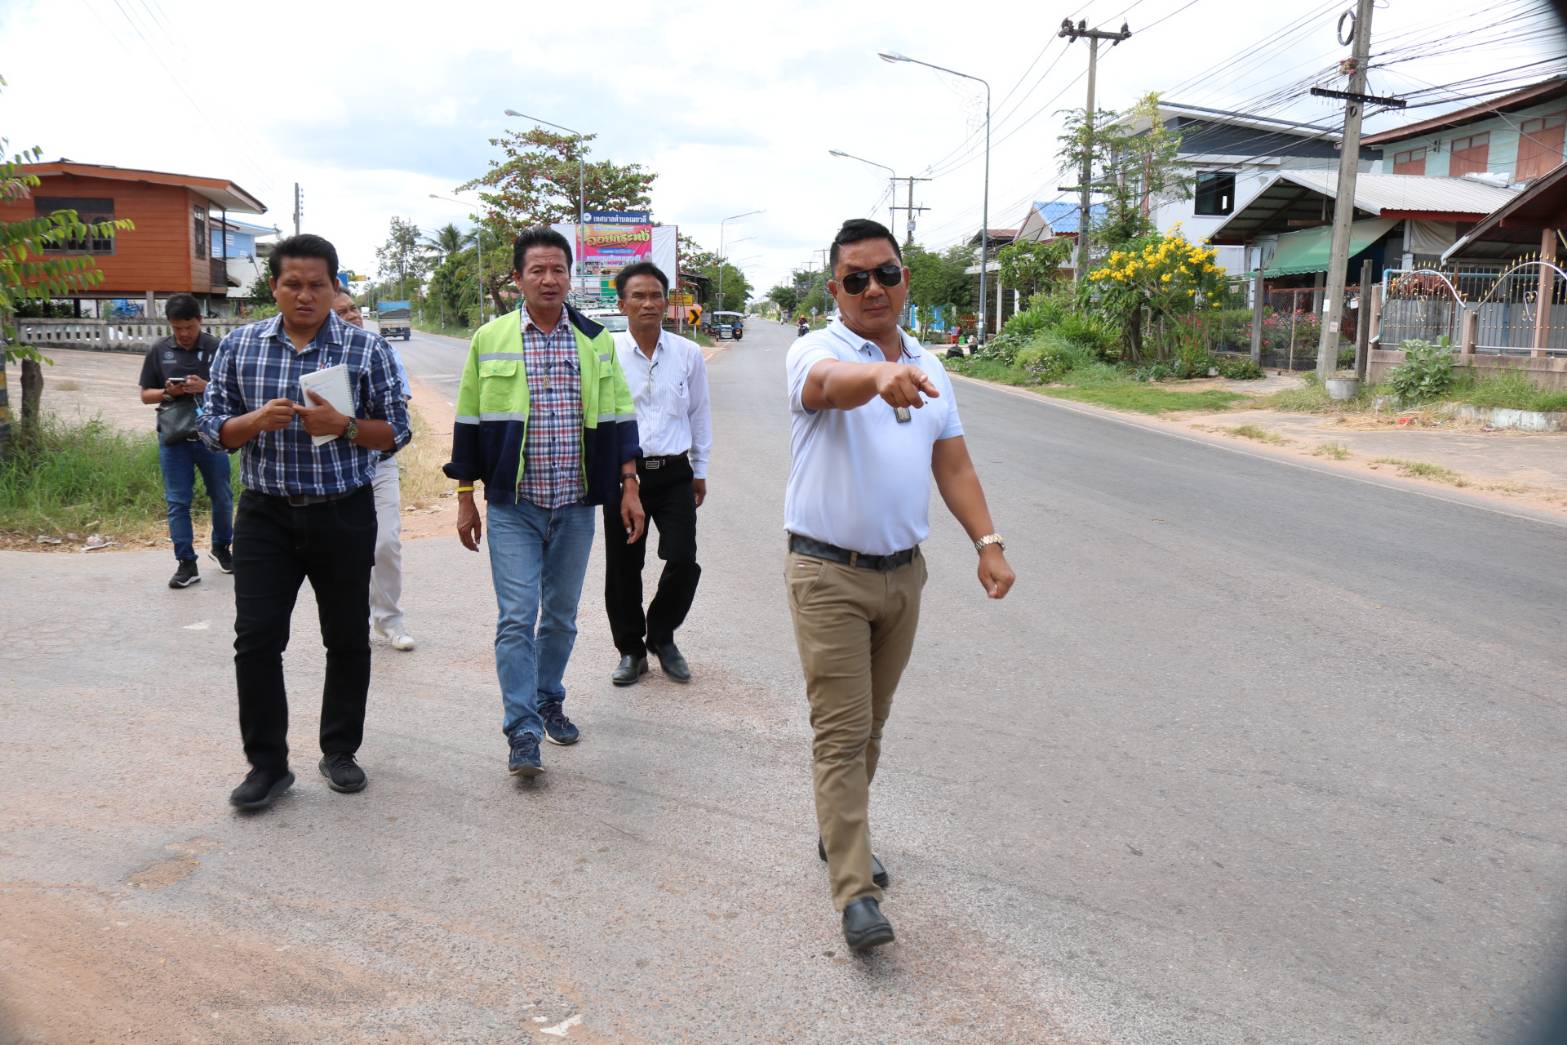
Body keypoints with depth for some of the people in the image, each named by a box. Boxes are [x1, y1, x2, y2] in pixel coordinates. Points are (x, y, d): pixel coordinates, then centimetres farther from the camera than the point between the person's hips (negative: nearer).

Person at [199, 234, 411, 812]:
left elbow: (396, 432, -1)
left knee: (347, 638, 9)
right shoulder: (238, 346, 3)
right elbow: (214, 427, 5)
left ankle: (340, 752, 26)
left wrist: (343, 425, -20)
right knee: (256, 639, -2)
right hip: (265, 514, 1)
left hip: (344, 514, -1)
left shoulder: (367, 348, -3)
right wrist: (257, 420, -16)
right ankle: (267, 764, 12)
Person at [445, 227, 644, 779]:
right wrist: (465, 498, 3)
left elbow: (619, 417, 10)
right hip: (513, 507, -2)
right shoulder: (490, 339, 2)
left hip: (575, 506, 2)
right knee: (517, 618, -7)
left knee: (561, 615, 13)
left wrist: (628, 487, 3)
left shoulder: (597, 341, 7)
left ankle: (549, 701, 31)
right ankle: (522, 733, -3)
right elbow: (469, 422, 5)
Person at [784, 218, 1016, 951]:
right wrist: (882, 377, -58)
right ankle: (855, 891, -1)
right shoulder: (816, 352, -10)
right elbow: (833, 384, -35)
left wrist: (987, 543, 1)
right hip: (829, 572, -6)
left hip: (903, 572, 6)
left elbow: (953, 463, 13)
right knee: (841, 733, -5)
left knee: (869, 727, 17)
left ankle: (839, 838, 35)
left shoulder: (928, 368, 11)